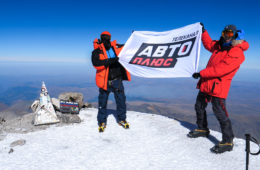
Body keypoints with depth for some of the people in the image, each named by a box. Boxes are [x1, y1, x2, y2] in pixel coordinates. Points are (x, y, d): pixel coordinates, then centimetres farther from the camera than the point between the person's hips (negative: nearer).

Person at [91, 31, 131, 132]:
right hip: (105, 81, -2)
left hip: (117, 80, 3)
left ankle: (121, 119, 31)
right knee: (102, 103, 8)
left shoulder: (115, 47, 7)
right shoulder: (97, 51, -4)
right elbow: (96, 64, -21)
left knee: (121, 101, 10)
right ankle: (102, 122, 27)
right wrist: (110, 61, -28)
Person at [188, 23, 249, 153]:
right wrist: (203, 31, 28)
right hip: (206, 84, 9)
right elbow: (208, 44, 33)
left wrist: (201, 73, -22)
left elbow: (221, 69, -24)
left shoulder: (237, 53, -14)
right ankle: (202, 129, 39)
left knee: (220, 113, -8)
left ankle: (227, 142, 7)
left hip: (218, 86, -9)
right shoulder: (220, 46, 12)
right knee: (199, 107, 19)